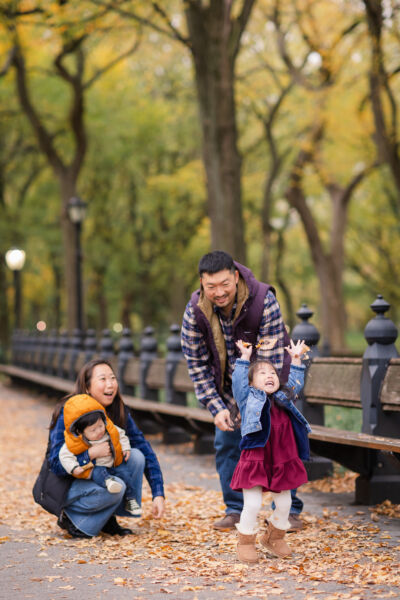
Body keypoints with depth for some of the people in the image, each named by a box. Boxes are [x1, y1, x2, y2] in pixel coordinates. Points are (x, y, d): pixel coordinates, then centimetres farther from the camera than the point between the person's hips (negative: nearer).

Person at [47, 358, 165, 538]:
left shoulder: (120, 412, -7)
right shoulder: (67, 415, -22)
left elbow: (146, 451, -7)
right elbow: (56, 465, -25)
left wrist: (158, 495, -17)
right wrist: (91, 453, -39)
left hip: (99, 476, 6)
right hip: (65, 485, -6)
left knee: (136, 456, -18)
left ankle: (108, 519, -6)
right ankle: (71, 517, -7)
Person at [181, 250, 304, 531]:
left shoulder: (264, 300, -30)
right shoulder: (195, 311, -20)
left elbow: (271, 359, -25)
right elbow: (197, 363, -11)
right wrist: (217, 408, -18)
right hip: (228, 386, 3)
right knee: (226, 443, 1)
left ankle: (289, 510, 7)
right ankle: (235, 510, 14)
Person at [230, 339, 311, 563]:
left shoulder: (284, 399, 13)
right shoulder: (248, 399, 2)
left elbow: (295, 384, 25)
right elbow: (238, 380, 0)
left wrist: (296, 359, 27)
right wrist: (245, 357, 10)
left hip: (282, 462, 5)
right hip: (255, 460, -5)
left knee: (284, 503, 12)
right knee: (253, 504, -8)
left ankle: (274, 537, 34)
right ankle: (246, 542, 10)